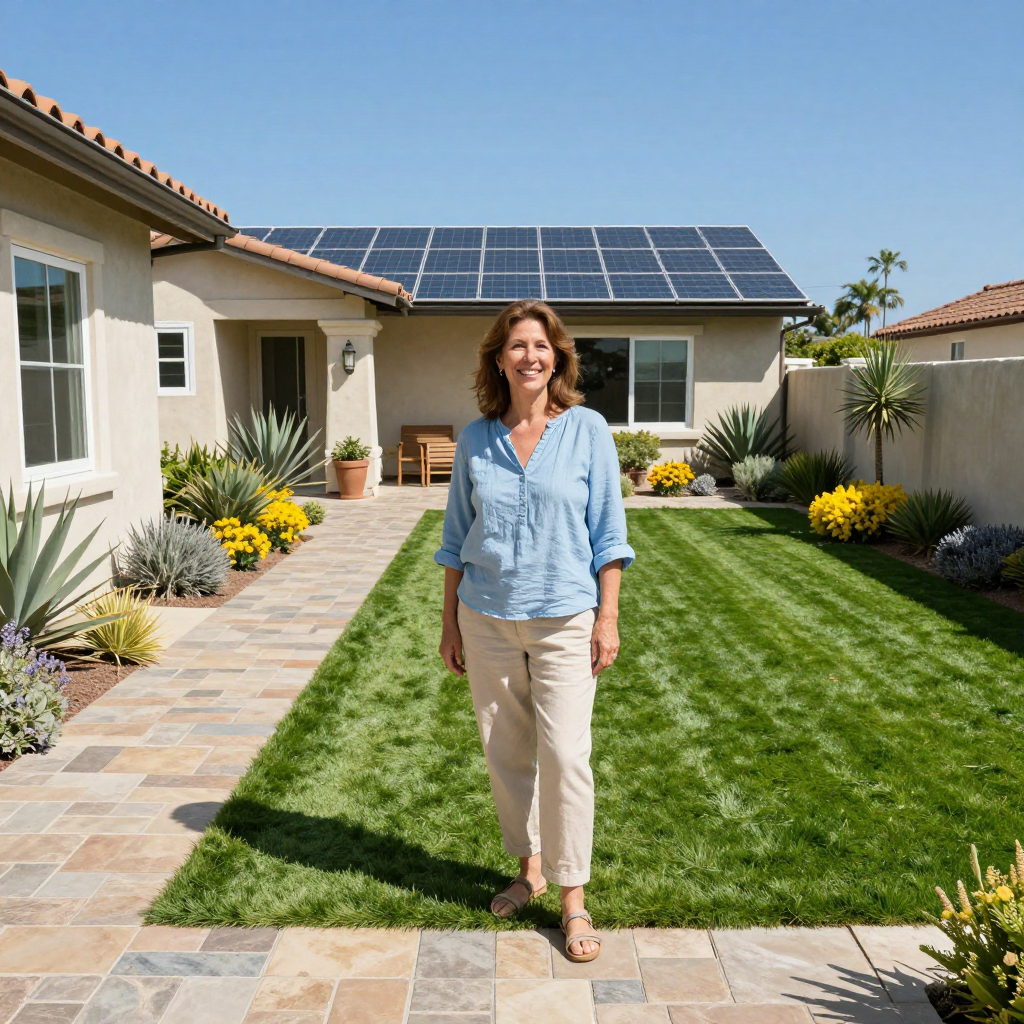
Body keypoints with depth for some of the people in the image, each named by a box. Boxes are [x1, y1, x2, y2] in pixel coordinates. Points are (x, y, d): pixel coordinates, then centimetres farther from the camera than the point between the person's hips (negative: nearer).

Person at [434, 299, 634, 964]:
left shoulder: (588, 429, -2)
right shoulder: (475, 440, 4)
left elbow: (608, 533, -1)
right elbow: (457, 538, 10)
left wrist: (608, 617, -5)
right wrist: (450, 622, 9)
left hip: (564, 618, -3)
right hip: (487, 619, 3)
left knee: (565, 754, -4)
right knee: (505, 751, 11)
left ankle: (573, 899, 11)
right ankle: (529, 868, 32)